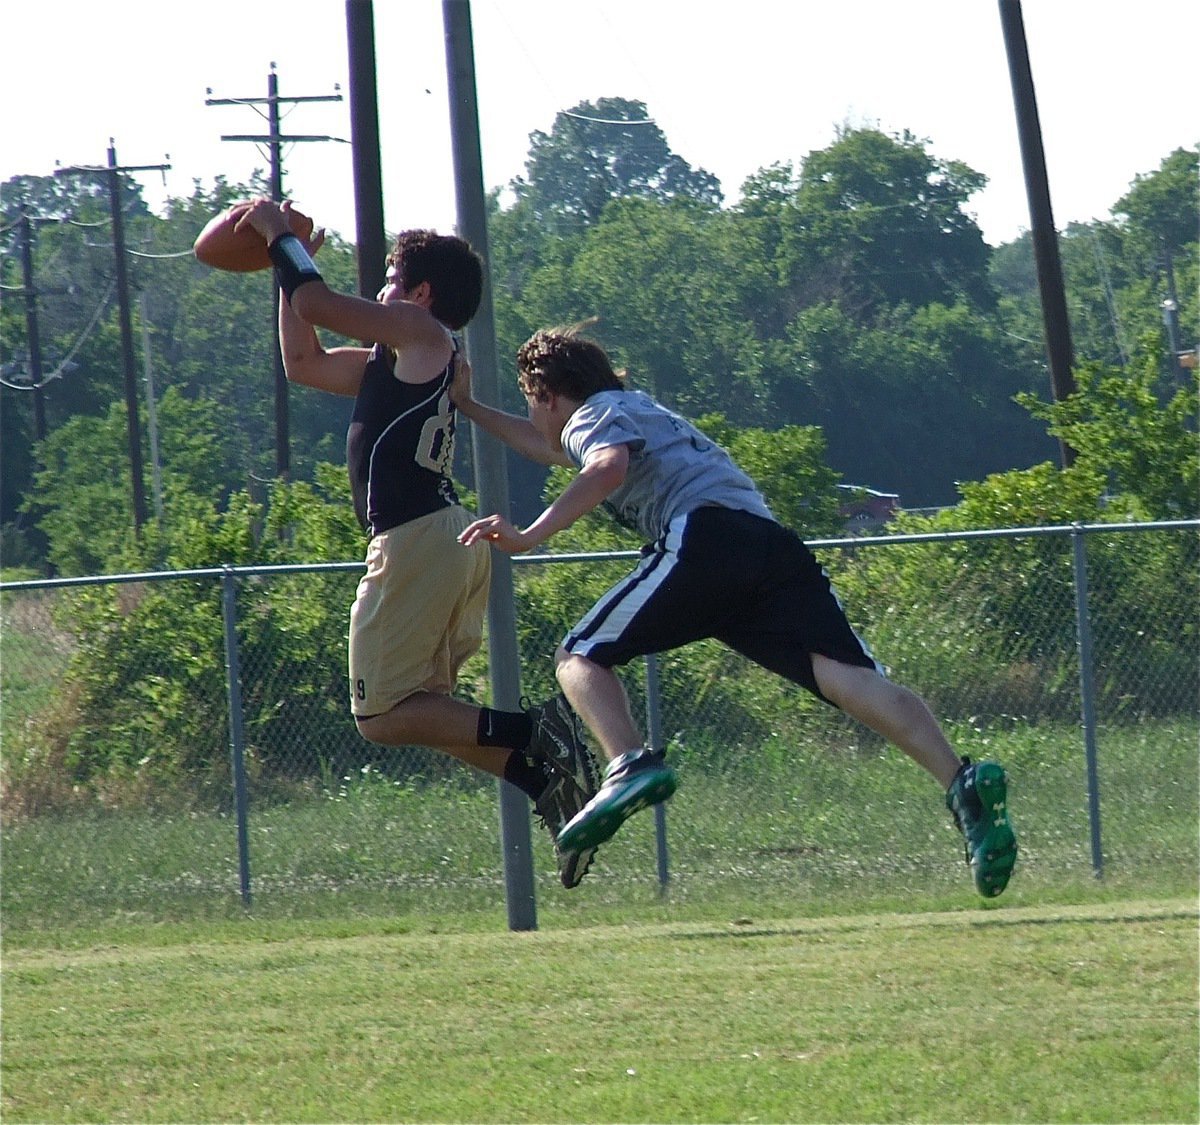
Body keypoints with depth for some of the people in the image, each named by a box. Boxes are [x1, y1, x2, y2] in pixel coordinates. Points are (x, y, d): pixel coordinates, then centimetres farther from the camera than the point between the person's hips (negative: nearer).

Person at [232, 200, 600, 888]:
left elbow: (317, 305, -6)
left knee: (383, 715, -7)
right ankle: (549, 781, -2)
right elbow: (305, 363, 31)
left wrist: (283, 239, 10)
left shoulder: (422, 333, -1)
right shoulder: (398, 360, 24)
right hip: (455, 539, 10)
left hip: (417, 540, -10)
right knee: (421, 710, 14)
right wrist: (290, 262, 30)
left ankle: (531, 734, -20)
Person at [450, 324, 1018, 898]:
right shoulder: (639, 408, 42)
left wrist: (529, 536, -13)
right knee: (848, 676, -14)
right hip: (776, 544, 7)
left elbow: (608, 466, -9)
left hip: (705, 533, -7)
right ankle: (962, 781, -39)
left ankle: (631, 763, -27)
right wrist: (469, 408, 64)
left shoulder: (594, 414, 16)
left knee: (581, 657, 3)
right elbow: (552, 448, 61)